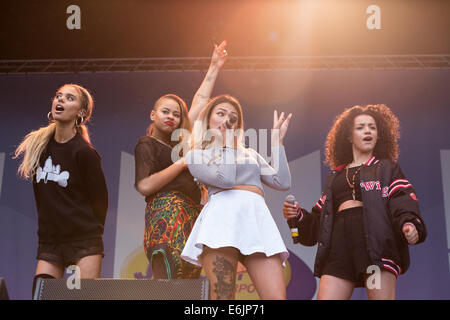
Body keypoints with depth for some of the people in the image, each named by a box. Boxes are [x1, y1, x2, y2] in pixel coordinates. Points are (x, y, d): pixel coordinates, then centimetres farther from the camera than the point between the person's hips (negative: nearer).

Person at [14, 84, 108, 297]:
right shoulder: (38, 145, 6)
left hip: (84, 241, -5)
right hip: (49, 241, 6)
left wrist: (91, 230, 6)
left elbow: (99, 198, -5)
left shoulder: (84, 152, -13)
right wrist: (48, 225, 15)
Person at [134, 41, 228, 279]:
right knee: (167, 277, -20)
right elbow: (144, 186, -9)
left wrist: (214, 67, 37)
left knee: (189, 277, -3)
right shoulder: (147, 144, 6)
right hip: (167, 212, -7)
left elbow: (200, 101, 33)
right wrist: (183, 163, -4)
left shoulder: (180, 139, 25)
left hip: (191, 215, 7)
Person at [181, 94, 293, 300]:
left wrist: (277, 141, 21)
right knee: (222, 296, -14)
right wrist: (227, 143, 12)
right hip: (223, 215, -4)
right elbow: (225, 178, -2)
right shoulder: (195, 155, 17)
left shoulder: (250, 154, 32)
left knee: (277, 297, -13)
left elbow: (282, 182, 20)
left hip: (259, 219, 4)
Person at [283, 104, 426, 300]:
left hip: (376, 240, -3)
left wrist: (408, 224, -20)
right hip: (340, 245, 3)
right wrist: (298, 215, 6)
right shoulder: (335, 177, 27)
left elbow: (403, 202, 1)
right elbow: (318, 220, 24)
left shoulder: (387, 168, 18)